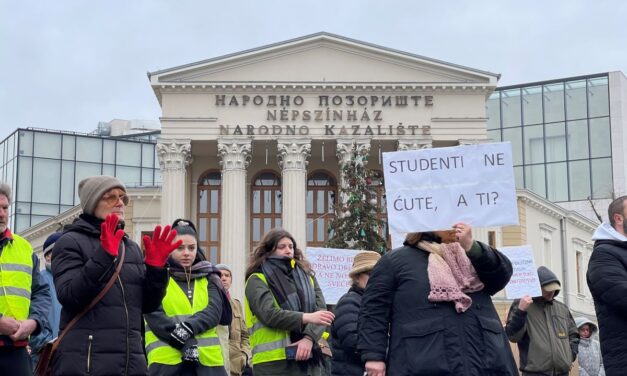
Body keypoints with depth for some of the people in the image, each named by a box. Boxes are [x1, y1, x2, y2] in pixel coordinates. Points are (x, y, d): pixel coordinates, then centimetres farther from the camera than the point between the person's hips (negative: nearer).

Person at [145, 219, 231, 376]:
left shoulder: (207, 278, 17)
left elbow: (214, 312, 0)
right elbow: (155, 317, -7)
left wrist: (188, 327, -19)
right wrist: (186, 344, -17)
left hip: (207, 359, 3)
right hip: (166, 360, -3)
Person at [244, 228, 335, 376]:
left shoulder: (306, 276, 19)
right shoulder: (257, 280, 3)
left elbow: (321, 310, 6)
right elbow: (269, 314, -13)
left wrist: (309, 338, -12)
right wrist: (306, 317, -23)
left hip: (308, 359, 5)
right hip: (273, 361, -5)